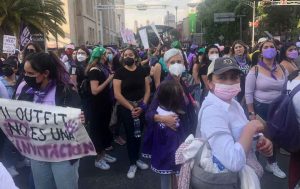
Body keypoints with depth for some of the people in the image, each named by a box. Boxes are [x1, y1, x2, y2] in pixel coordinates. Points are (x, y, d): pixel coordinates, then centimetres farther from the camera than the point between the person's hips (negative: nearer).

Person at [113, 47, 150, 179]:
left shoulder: (142, 70, 3)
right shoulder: (119, 72, -7)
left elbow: (147, 89, 2)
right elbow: (117, 94, -12)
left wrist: (143, 105, -11)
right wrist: (131, 108, -14)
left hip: (141, 107, 3)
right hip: (126, 108, -3)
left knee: (139, 134, 13)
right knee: (130, 135, 5)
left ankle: (137, 159, 34)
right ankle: (132, 163, 23)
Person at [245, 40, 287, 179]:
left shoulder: (283, 70, 2)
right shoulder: (255, 70, -11)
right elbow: (248, 93, -11)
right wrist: (251, 113, -13)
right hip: (260, 108, -4)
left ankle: (272, 163, 39)